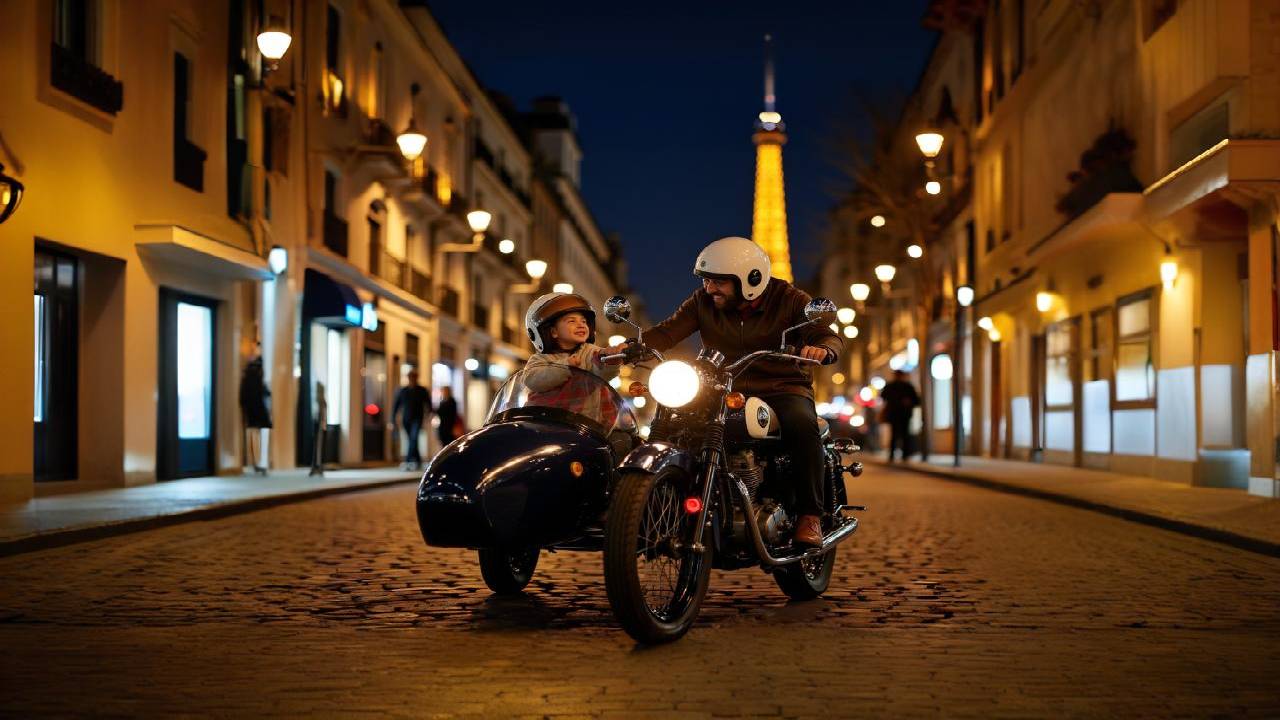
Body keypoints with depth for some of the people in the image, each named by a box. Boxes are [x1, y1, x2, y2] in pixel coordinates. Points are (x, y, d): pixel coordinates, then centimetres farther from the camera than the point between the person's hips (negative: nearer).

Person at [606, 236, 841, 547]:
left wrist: (822, 350, -39)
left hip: (783, 390, -3)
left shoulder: (789, 299, -5)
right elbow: (668, 331, -8)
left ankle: (810, 516, -26)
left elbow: (830, 336, -12)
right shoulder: (704, 301, 3)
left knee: (801, 425, -36)